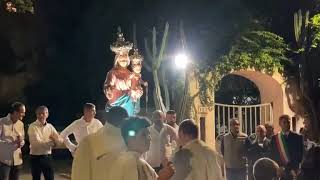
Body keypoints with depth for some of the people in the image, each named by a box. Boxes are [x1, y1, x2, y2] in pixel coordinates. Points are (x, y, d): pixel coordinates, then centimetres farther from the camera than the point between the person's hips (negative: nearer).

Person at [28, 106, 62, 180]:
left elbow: (60, 140, 1)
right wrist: (52, 142, -11)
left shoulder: (50, 126, 6)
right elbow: (37, 142, -19)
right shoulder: (32, 126, -9)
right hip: (36, 158, -4)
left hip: (47, 157, 4)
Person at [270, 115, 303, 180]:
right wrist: (279, 167, -7)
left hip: (294, 171, -1)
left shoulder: (297, 137, 4)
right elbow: (273, 155, 6)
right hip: (281, 171, 1)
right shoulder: (274, 138, 7)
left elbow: (300, 155, 1)